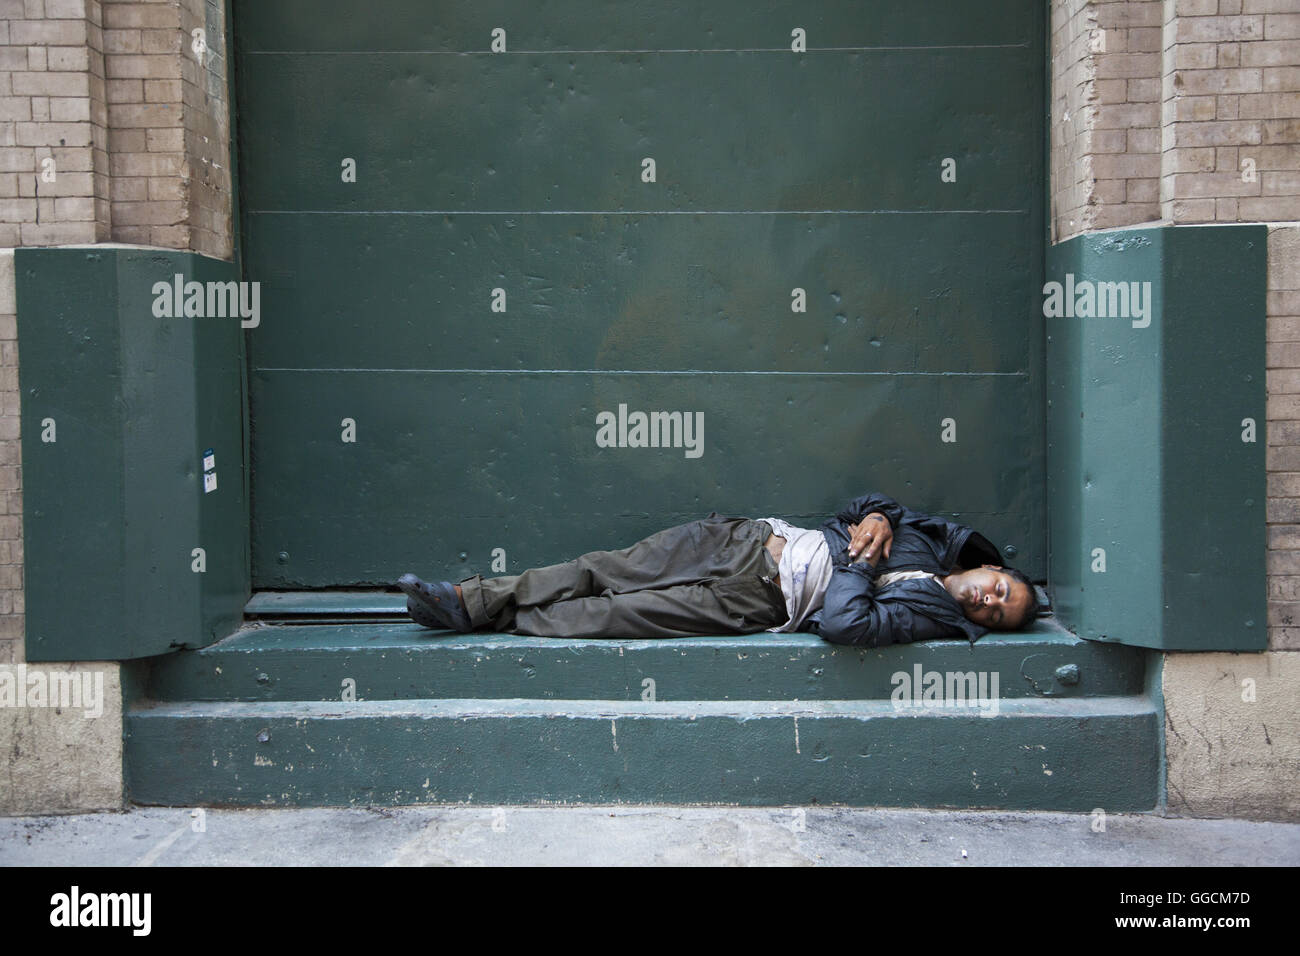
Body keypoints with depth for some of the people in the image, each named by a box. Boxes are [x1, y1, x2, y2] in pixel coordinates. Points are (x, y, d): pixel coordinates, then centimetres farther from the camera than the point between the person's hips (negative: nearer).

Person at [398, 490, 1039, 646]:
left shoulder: (928, 614, -9)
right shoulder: (928, 539, 11)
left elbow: (843, 624, -25)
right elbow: (871, 503, 23)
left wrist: (863, 562, -12)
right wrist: (875, 519, 1)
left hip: (758, 601, -5)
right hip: (747, 542, 5)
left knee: (609, 615, -14)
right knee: (603, 571, -4)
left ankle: (490, 620, 0)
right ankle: (470, 598, 0)